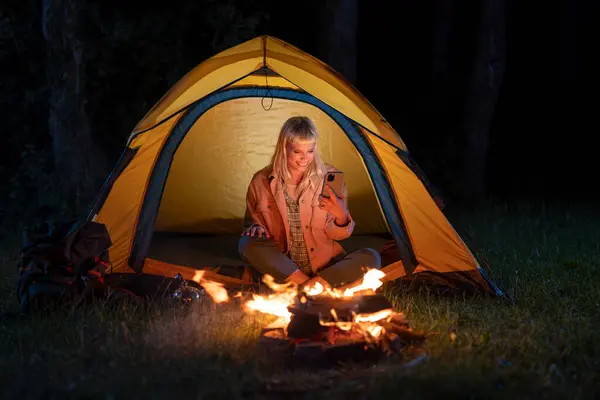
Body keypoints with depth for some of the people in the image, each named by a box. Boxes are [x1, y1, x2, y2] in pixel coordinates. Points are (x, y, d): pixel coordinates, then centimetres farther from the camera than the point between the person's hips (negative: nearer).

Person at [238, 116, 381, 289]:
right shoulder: (262, 182, -2)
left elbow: (338, 235, 2)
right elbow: (252, 223, 9)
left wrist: (341, 217, -21)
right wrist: (256, 228, -15)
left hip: (323, 266, 0)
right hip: (282, 268, 0)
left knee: (371, 258, -25)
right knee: (247, 244, -30)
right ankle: (309, 287, -26)